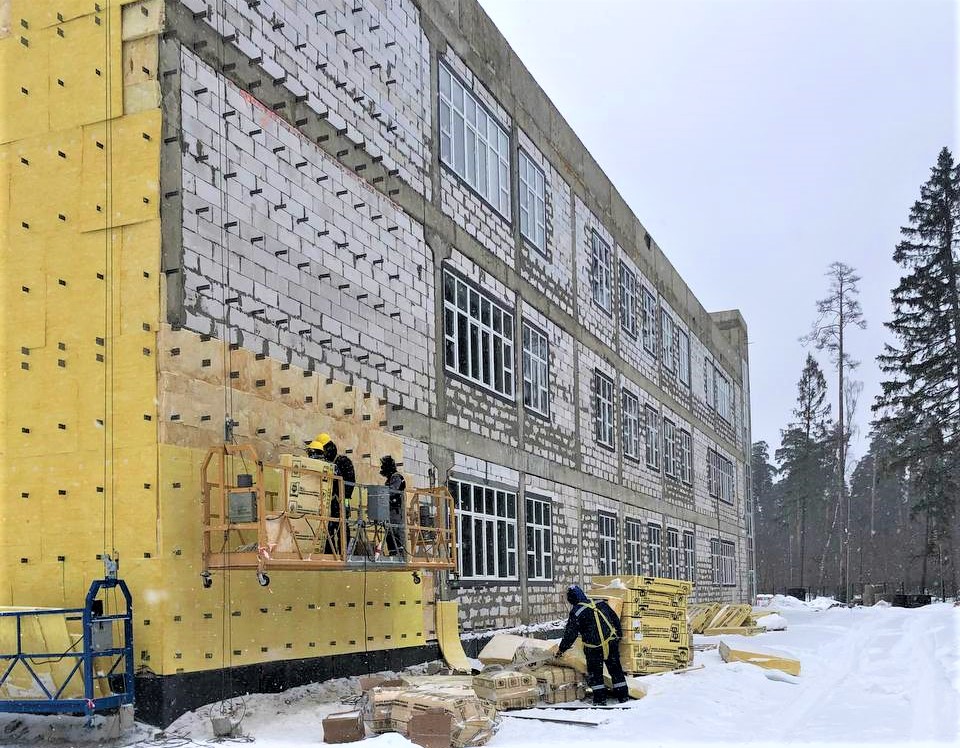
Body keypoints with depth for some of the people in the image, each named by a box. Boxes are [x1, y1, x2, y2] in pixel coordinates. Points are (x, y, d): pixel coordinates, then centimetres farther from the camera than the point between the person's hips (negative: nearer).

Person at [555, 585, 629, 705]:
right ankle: (623, 696, 20)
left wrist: (561, 649, 5)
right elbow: (615, 620, 13)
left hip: (594, 648, -5)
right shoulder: (601, 603, 4)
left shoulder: (576, 612, -11)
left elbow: (570, 633, -7)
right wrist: (618, 635, 27)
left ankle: (600, 700, 9)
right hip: (612, 643, 5)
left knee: (595, 674, 10)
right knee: (616, 670, 16)